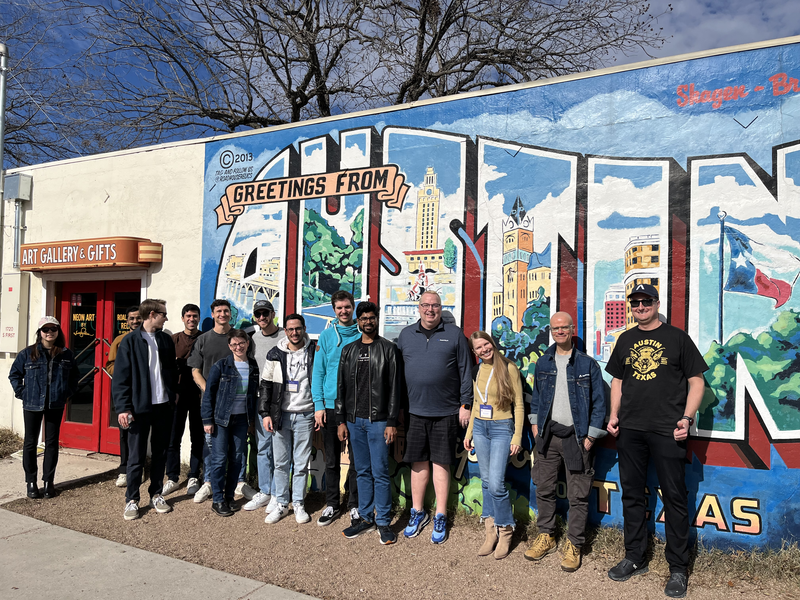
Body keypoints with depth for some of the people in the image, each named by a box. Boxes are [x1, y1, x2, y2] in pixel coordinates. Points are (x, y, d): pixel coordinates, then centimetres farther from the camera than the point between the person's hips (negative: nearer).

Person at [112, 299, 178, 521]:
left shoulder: (166, 340, 9)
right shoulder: (130, 341, -5)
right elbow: (120, 377, -7)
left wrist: (173, 394, 7)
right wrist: (123, 408, -13)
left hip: (163, 405, 4)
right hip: (140, 407, -4)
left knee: (160, 453, 12)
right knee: (136, 456, 3)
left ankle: (156, 494, 25)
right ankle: (131, 500, 16)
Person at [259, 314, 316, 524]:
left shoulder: (314, 353, 1)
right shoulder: (275, 354, 4)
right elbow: (265, 385, 7)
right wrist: (265, 413, 1)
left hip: (305, 415, -1)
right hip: (280, 415, 1)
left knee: (301, 464, 6)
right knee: (281, 463, 7)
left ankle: (298, 504, 20)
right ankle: (281, 504, 20)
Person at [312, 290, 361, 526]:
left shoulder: (363, 336, 1)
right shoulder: (326, 336, 3)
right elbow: (318, 372, 3)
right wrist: (318, 405, -4)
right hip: (330, 406, 1)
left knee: (356, 459, 7)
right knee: (332, 460, 11)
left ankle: (354, 505, 21)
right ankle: (331, 505, 25)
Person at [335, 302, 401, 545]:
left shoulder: (388, 349, -1)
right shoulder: (349, 350, 11)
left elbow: (394, 388, -4)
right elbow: (341, 387, 12)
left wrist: (391, 422, -9)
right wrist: (341, 420, 7)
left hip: (378, 421, -4)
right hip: (354, 420, 4)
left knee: (380, 472, -1)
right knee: (363, 471, 12)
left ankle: (383, 522, 10)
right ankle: (365, 517, 23)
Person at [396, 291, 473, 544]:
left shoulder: (454, 334, 2)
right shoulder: (406, 335, 9)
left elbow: (466, 372, 3)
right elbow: (397, 371, 11)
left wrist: (465, 404, -1)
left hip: (445, 412, -2)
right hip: (415, 411, 2)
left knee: (441, 463, 5)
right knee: (418, 463, 10)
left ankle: (440, 517, 18)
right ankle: (418, 512, 26)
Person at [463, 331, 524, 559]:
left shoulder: (508, 368, -8)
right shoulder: (478, 371, 9)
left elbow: (518, 405, -6)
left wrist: (517, 436, -9)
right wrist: (469, 432, 17)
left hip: (501, 428, -5)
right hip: (480, 427, 5)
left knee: (496, 483, -11)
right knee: (486, 481, 9)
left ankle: (505, 533, 9)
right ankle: (491, 532, 20)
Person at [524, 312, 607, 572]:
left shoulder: (588, 364, -3)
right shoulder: (543, 362, 9)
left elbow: (599, 402, -3)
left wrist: (591, 436, -7)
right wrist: (535, 423, 10)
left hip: (576, 436, -3)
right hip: (547, 435, 4)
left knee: (578, 495, 3)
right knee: (544, 488, 10)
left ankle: (574, 545, 17)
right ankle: (546, 536, 26)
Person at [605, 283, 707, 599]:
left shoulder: (676, 337, 1)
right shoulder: (625, 340, 12)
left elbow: (696, 380, 0)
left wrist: (687, 418, -11)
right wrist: (614, 415, 6)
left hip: (667, 430, -4)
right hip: (629, 430, 4)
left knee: (674, 498, 2)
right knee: (632, 495, 11)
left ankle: (678, 569, 14)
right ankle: (635, 558, 25)